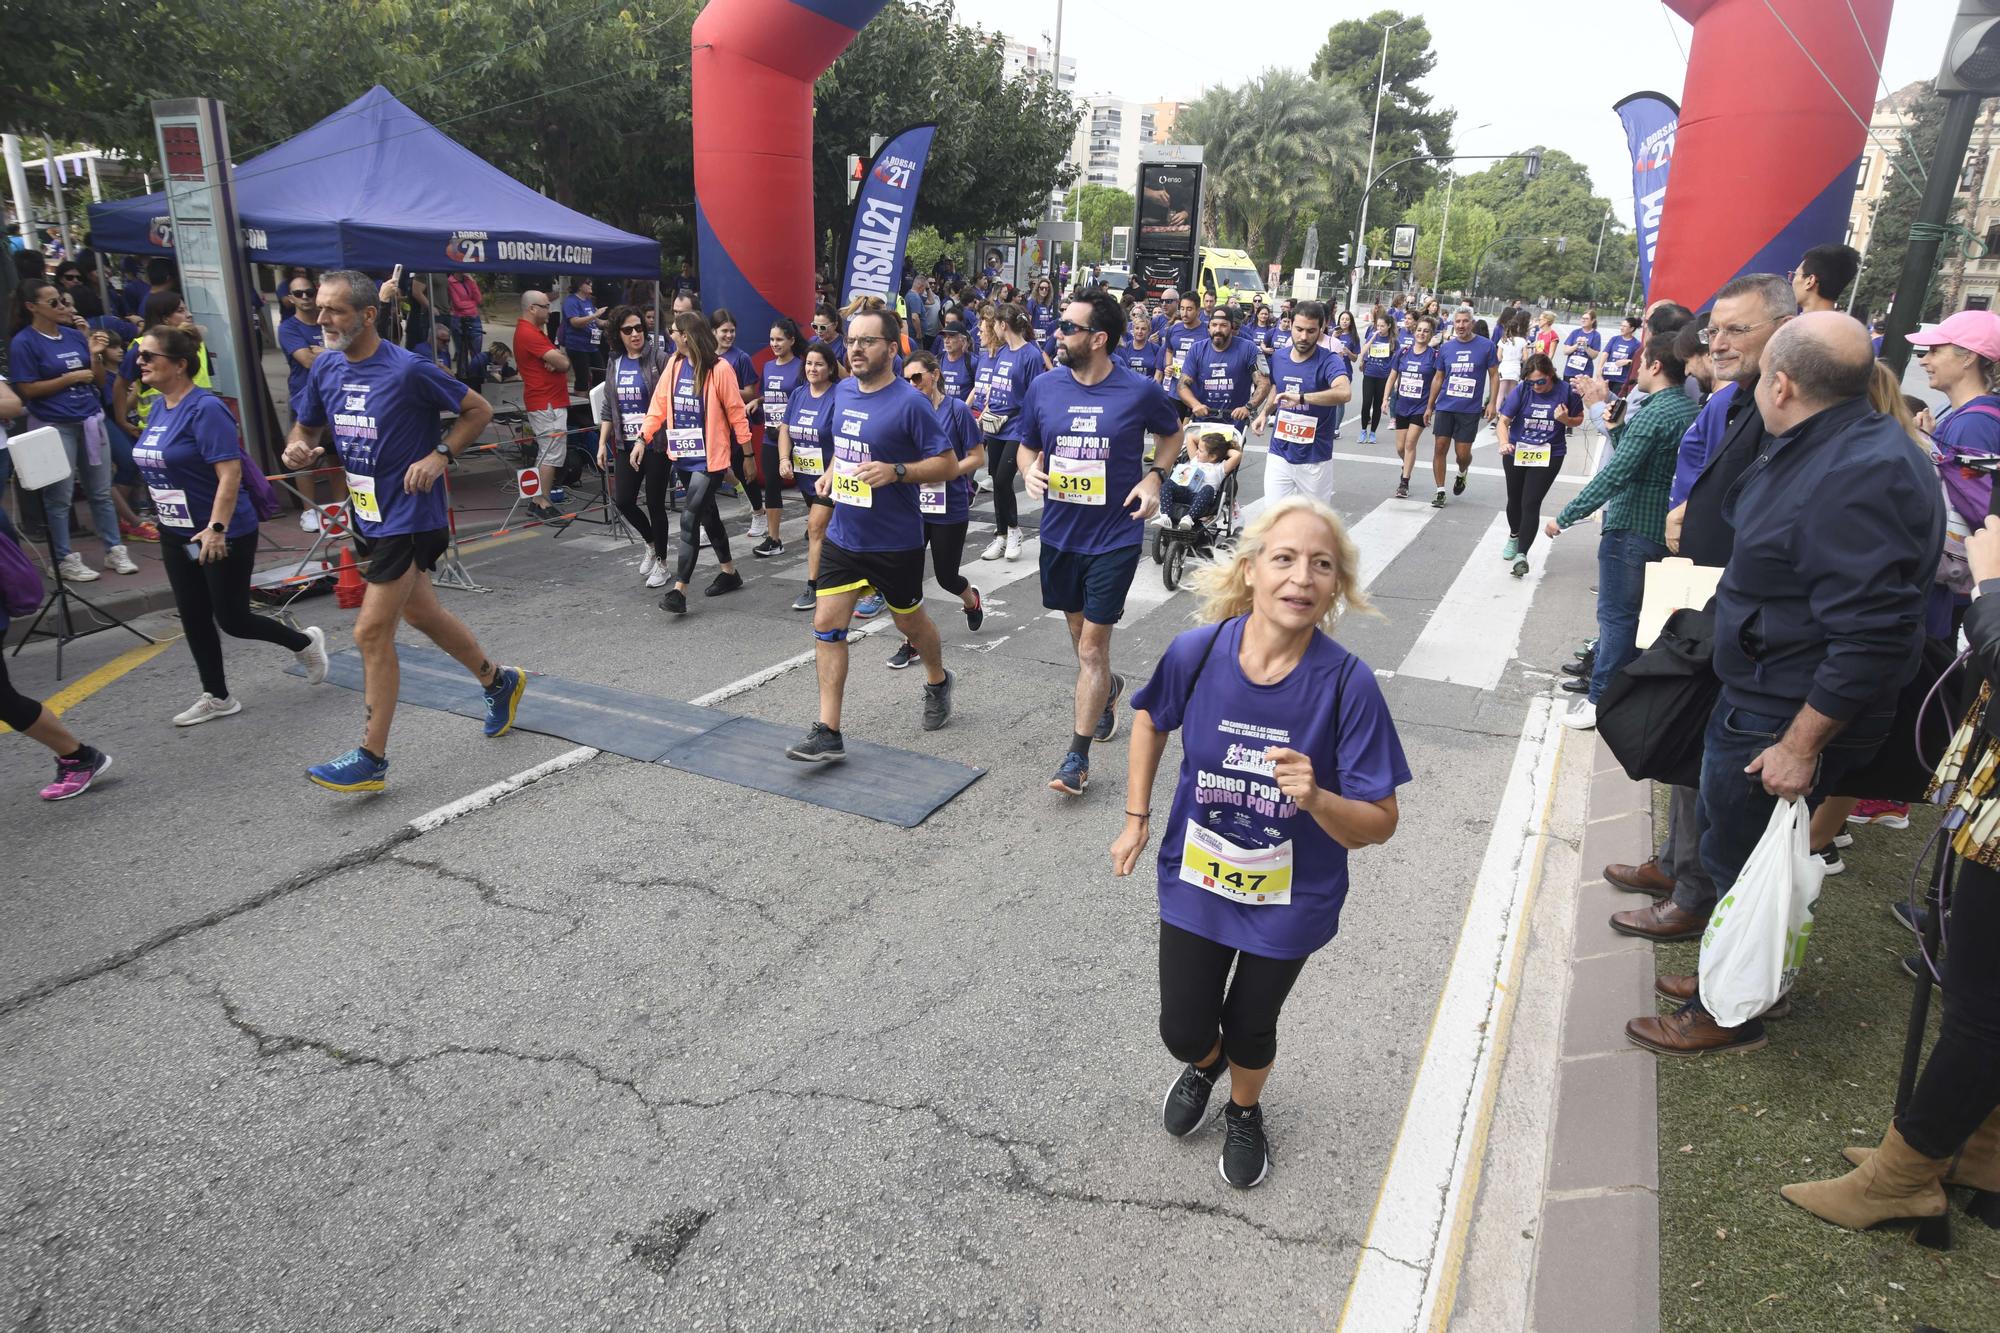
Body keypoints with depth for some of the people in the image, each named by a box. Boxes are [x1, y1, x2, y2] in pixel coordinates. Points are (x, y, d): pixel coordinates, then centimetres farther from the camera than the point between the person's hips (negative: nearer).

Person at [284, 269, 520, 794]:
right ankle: (499, 681, 41)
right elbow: (306, 429, 15)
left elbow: (479, 409, -7)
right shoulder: (325, 370, 4)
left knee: (372, 632, -8)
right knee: (422, 614, 19)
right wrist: (297, 450, -8)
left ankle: (371, 759, 2)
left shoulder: (409, 370, -16)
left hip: (409, 518, -8)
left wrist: (439, 455, -18)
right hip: (367, 516, 8)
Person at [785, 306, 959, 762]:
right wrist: (831, 472, 4)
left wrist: (895, 471, -29)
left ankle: (937, 681, 46)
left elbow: (948, 464, -16)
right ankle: (828, 733, 0)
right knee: (826, 624, -3)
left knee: (909, 621, 15)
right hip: (843, 535, 6)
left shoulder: (909, 402, -17)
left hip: (895, 541, -5)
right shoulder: (842, 392, 4)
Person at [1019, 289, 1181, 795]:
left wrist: (1153, 477, -8)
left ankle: (1078, 757, 4)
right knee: (1079, 630, 21)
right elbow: (1027, 446, 11)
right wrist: (1030, 470, -12)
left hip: (1115, 538, -4)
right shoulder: (1044, 387, -3)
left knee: (1092, 646, -4)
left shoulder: (1139, 392, -10)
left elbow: (1172, 434, 9)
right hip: (1059, 532, 4)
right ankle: (1108, 687, 52)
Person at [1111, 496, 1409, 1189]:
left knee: (1250, 1028, 20)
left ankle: (1245, 1110, 56)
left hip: (1291, 898, -1)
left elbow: (1379, 823, -20)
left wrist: (1315, 799, -39)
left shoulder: (1347, 683, -26)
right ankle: (1205, 1062, 54)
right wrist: (1136, 818, 2)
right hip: (1194, 879, 1)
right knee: (1183, 1031, 15)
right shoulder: (1197, 650, -21)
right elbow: (1150, 718, 2)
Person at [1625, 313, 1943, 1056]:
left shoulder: (1860, 476, -27)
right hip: (1754, 697, 10)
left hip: (1781, 721, -10)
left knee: (1741, 863, 7)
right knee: (1733, 849, 23)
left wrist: (1801, 745, -26)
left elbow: (1872, 638, -30)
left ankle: (1729, 1015, 27)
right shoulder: (1819, 449, 6)